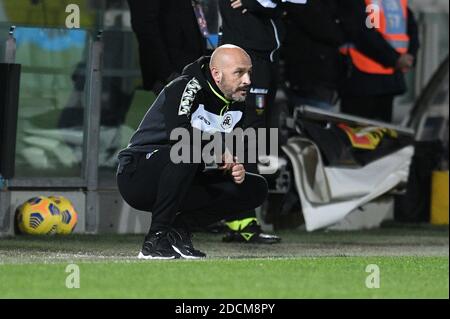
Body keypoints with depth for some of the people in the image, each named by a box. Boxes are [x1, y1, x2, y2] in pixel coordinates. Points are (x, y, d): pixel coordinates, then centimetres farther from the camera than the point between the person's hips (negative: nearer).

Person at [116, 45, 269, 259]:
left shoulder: (235, 106, 7)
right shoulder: (185, 89, -19)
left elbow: (229, 155, 17)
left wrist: (236, 169, -7)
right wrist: (220, 149, -23)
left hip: (184, 183, 8)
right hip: (136, 177, -8)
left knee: (256, 188, -1)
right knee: (187, 151, -39)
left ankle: (178, 226, -2)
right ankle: (156, 240, -29)